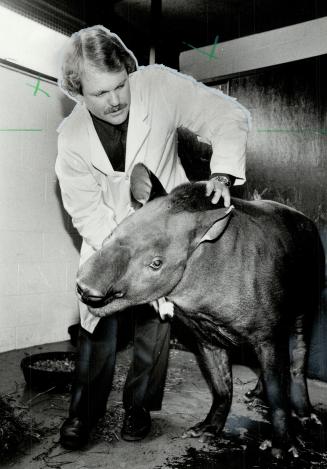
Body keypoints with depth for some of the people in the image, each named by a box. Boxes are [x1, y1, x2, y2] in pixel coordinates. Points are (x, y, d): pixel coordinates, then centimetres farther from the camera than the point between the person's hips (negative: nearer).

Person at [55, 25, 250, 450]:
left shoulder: (159, 86, -18)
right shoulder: (71, 138, -14)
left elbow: (229, 116, -14)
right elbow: (87, 212, -14)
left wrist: (222, 173, -30)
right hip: (107, 235, 1)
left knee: (155, 320, 7)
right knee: (98, 321, 3)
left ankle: (139, 405, 28)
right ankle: (84, 411, 24)